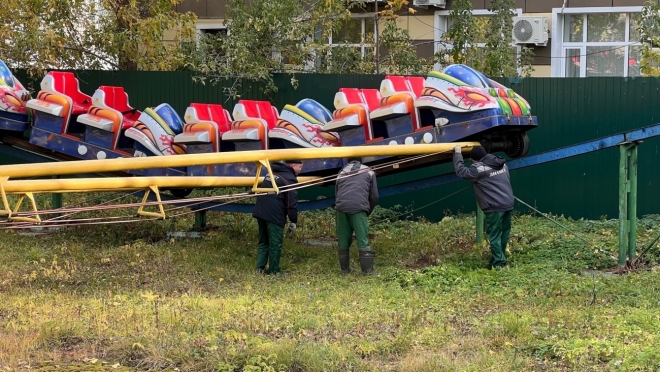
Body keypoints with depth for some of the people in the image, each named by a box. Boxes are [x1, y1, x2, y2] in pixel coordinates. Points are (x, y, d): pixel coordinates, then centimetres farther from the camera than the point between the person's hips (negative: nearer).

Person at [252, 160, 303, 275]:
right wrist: (293, 221, -6)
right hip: (275, 216, -8)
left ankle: (260, 267, 11)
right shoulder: (290, 179, -8)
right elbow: (292, 203, -11)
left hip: (260, 212, 8)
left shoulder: (272, 174, 17)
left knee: (263, 241, 16)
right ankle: (274, 270, 6)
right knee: (275, 244, 1)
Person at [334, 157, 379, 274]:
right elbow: (374, 196, 16)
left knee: (343, 241, 12)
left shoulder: (341, 173, 26)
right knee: (363, 241, -3)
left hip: (341, 207, 3)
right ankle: (367, 270, -6)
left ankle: (345, 269, 16)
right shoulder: (369, 172, 19)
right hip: (359, 208, -3)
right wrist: (368, 212, 28)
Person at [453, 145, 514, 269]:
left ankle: (498, 263, -3)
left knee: (494, 235, -2)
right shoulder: (501, 164, 13)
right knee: (504, 232, 14)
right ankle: (501, 258, 24)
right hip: (508, 203, 8)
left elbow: (461, 171, -5)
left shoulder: (479, 169, -11)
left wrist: (457, 154, 5)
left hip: (494, 207, -8)